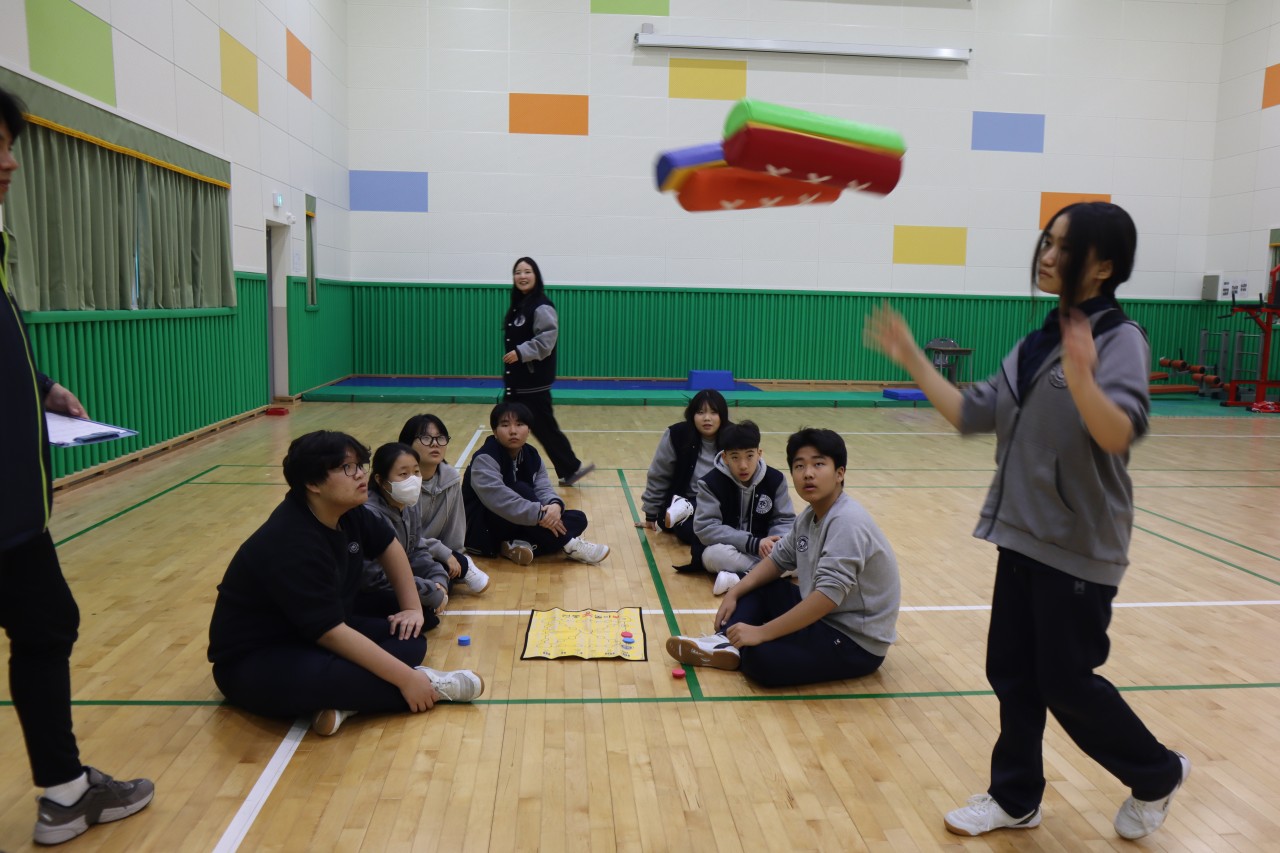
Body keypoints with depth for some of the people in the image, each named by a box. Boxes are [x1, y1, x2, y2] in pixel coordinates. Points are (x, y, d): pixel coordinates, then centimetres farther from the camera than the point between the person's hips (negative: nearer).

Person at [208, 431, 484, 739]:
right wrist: (406, 678, -29)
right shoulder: (291, 545, -30)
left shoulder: (346, 512, -5)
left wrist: (413, 607, 9)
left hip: (315, 637, 9)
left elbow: (388, 546, 16)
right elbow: (332, 633, -31)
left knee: (410, 641, -6)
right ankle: (428, 684, -18)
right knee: (324, 676, -40)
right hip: (253, 664, -9)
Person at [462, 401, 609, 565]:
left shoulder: (531, 456, 5)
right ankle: (568, 544, -27)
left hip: (519, 526, 7)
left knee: (578, 518, -7)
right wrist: (540, 513, -38)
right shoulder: (485, 459, -17)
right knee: (521, 490, -32)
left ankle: (520, 545, -26)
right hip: (484, 528, -7)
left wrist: (555, 505, -33)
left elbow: (543, 488, -8)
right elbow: (498, 498, -33)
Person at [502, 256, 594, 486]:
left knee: (544, 428, -5)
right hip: (516, 381, 9)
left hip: (534, 383, -9)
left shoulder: (542, 307, -14)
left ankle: (571, 468, 9)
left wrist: (521, 352, -30)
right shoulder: (516, 306, 14)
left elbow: (547, 340, -24)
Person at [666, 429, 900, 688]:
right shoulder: (810, 515, 3)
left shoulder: (847, 522, -25)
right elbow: (778, 559, 13)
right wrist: (735, 593, -1)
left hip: (857, 641, -9)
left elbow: (828, 594, -32)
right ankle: (726, 644, -8)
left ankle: (738, 651, 1)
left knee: (762, 657, -29)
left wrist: (761, 632, -30)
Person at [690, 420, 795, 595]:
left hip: (763, 548, 3)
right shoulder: (711, 483, -13)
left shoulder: (775, 479, -4)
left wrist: (776, 543, -26)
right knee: (714, 554, -37)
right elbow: (706, 528, -21)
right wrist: (753, 543, -30)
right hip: (727, 548, -3)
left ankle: (737, 579, -31)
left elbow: (785, 521, -1)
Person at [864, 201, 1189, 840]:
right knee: (1012, 673, 12)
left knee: (1066, 681, 4)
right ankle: (1015, 798, 29)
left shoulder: (1120, 340, -14)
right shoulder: (1040, 342, 8)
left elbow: (1120, 433, -30)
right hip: (1023, 535, 7)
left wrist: (1082, 381, -50)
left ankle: (1157, 774, 31)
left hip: (1079, 546, -7)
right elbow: (974, 414, 6)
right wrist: (911, 359, -1)